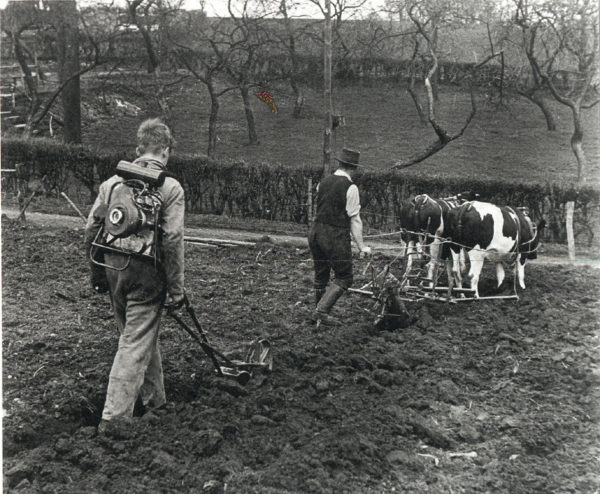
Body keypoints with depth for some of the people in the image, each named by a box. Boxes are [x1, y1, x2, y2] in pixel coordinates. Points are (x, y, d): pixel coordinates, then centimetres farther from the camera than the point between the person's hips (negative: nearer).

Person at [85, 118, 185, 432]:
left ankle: (154, 399, 36)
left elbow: (91, 229, 7)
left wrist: (97, 274, 18)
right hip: (147, 273, -6)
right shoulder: (170, 187, -9)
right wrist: (175, 289, -8)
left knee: (140, 335, 21)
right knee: (136, 343, 1)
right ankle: (114, 415, 0)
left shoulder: (113, 182, 5)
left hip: (115, 270, 6)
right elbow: (172, 240, -14)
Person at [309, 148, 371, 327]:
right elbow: (355, 219, -10)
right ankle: (321, 311, -2)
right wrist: (361, 246, -7)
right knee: (344, 278, 5)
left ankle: (318, 312, 28)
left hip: (316, 231, 7)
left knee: (320, 275, 19)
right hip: (336, 235, -7)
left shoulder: (323, 183, 8)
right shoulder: (350, 188, -11)